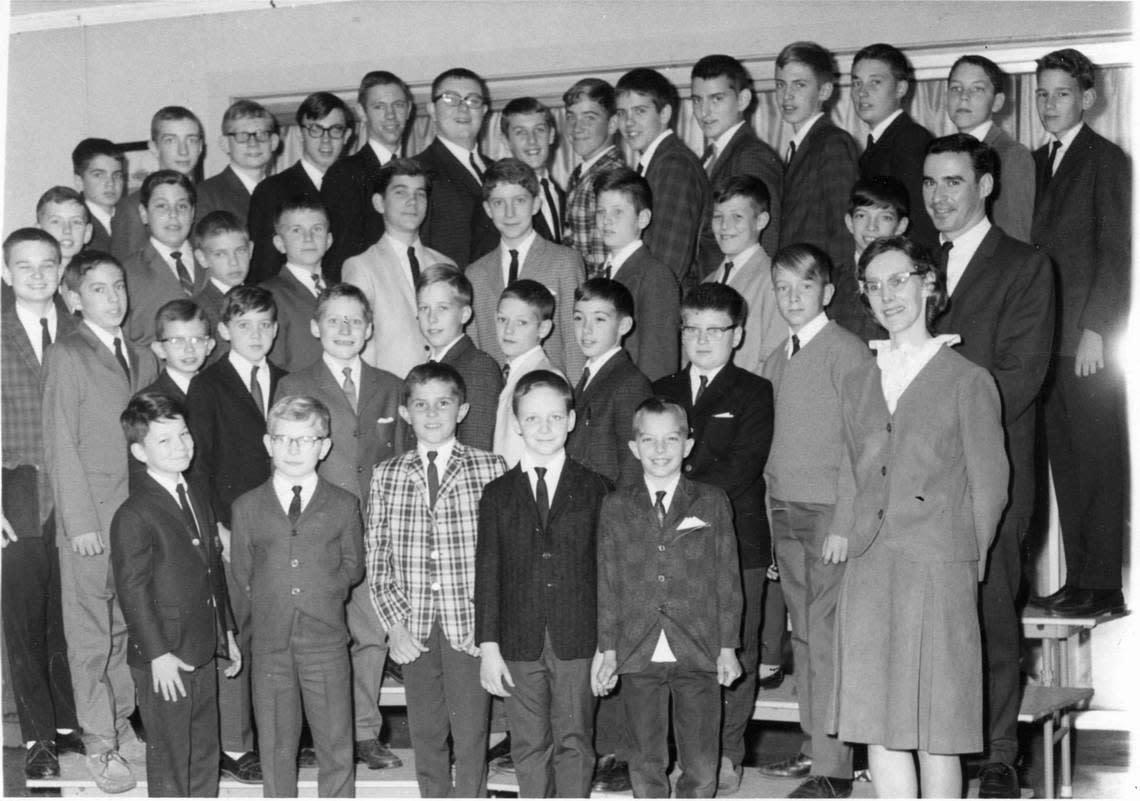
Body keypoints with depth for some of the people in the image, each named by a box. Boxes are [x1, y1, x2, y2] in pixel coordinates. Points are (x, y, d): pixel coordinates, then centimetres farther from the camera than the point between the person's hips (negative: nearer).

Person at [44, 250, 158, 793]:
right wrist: (79, 520, -12)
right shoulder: (66, 356, -4)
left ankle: (120, 722, 24)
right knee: (91, 635, 1)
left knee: (126, 627, 11)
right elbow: (60, 445, -7)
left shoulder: (142, 360, 14)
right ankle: (100, 745, 9)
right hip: (90, 520, -5)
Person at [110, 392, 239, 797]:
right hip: (163, 661, -8)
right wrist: (158, 654, -19)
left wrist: (227, 633, 16)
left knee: (205, 755, 16)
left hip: (203, 653, 8)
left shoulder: (198, 502, 11)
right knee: (169, 761, 4)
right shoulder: (134, 516, -15)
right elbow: (132, 591, -17)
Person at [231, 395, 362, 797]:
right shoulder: (247, 508, 3)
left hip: (326, 642, -1)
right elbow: (242, 575, 9)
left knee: (336, 745, 5)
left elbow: (353, 567, 8)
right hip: (270, 642, 1)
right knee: (276, 746, 10)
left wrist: (321, 594, 0)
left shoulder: (344, 505, 1)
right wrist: (272, 602, 2)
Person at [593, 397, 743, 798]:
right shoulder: (615, 508, 6)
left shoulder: (712, 503, 4)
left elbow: (727, 579, 4)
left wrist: (727, 647, 0)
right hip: (637, 656, 1)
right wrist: (607, 648, 3)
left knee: (700, 766, 4)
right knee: (646, 764, 9)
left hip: (698, 652, -1)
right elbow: (607, 582, 7)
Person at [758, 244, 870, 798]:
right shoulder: (777, 360, 14)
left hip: (830, 512, -7)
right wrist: (771, 499, 9)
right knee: (802, 633, 12)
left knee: (826, 636, -6)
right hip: (784, 509, 7)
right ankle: (813, 746, 22)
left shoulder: (846, 351, -8)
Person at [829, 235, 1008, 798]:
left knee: (936, 733, -1)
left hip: (937, 571, -4)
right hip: (868, 575, 5)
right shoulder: (858, 383, 15)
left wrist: (963, 561, 0)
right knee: (877, 730, 4)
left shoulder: (968, 381, 1)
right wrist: (843, 538, 10)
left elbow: (989, 485, 2)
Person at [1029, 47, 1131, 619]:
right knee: (1065, 460, 7)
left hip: (1087, 336, -6)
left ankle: (1103, 586, 0)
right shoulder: (1035, 163, 18)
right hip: (1045, 335, 6)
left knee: (1097, 458, -4)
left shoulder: (1106, 160, -2)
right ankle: (1077, 580, 12)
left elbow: (1116, 252, -8)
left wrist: (1096, 330, -14)